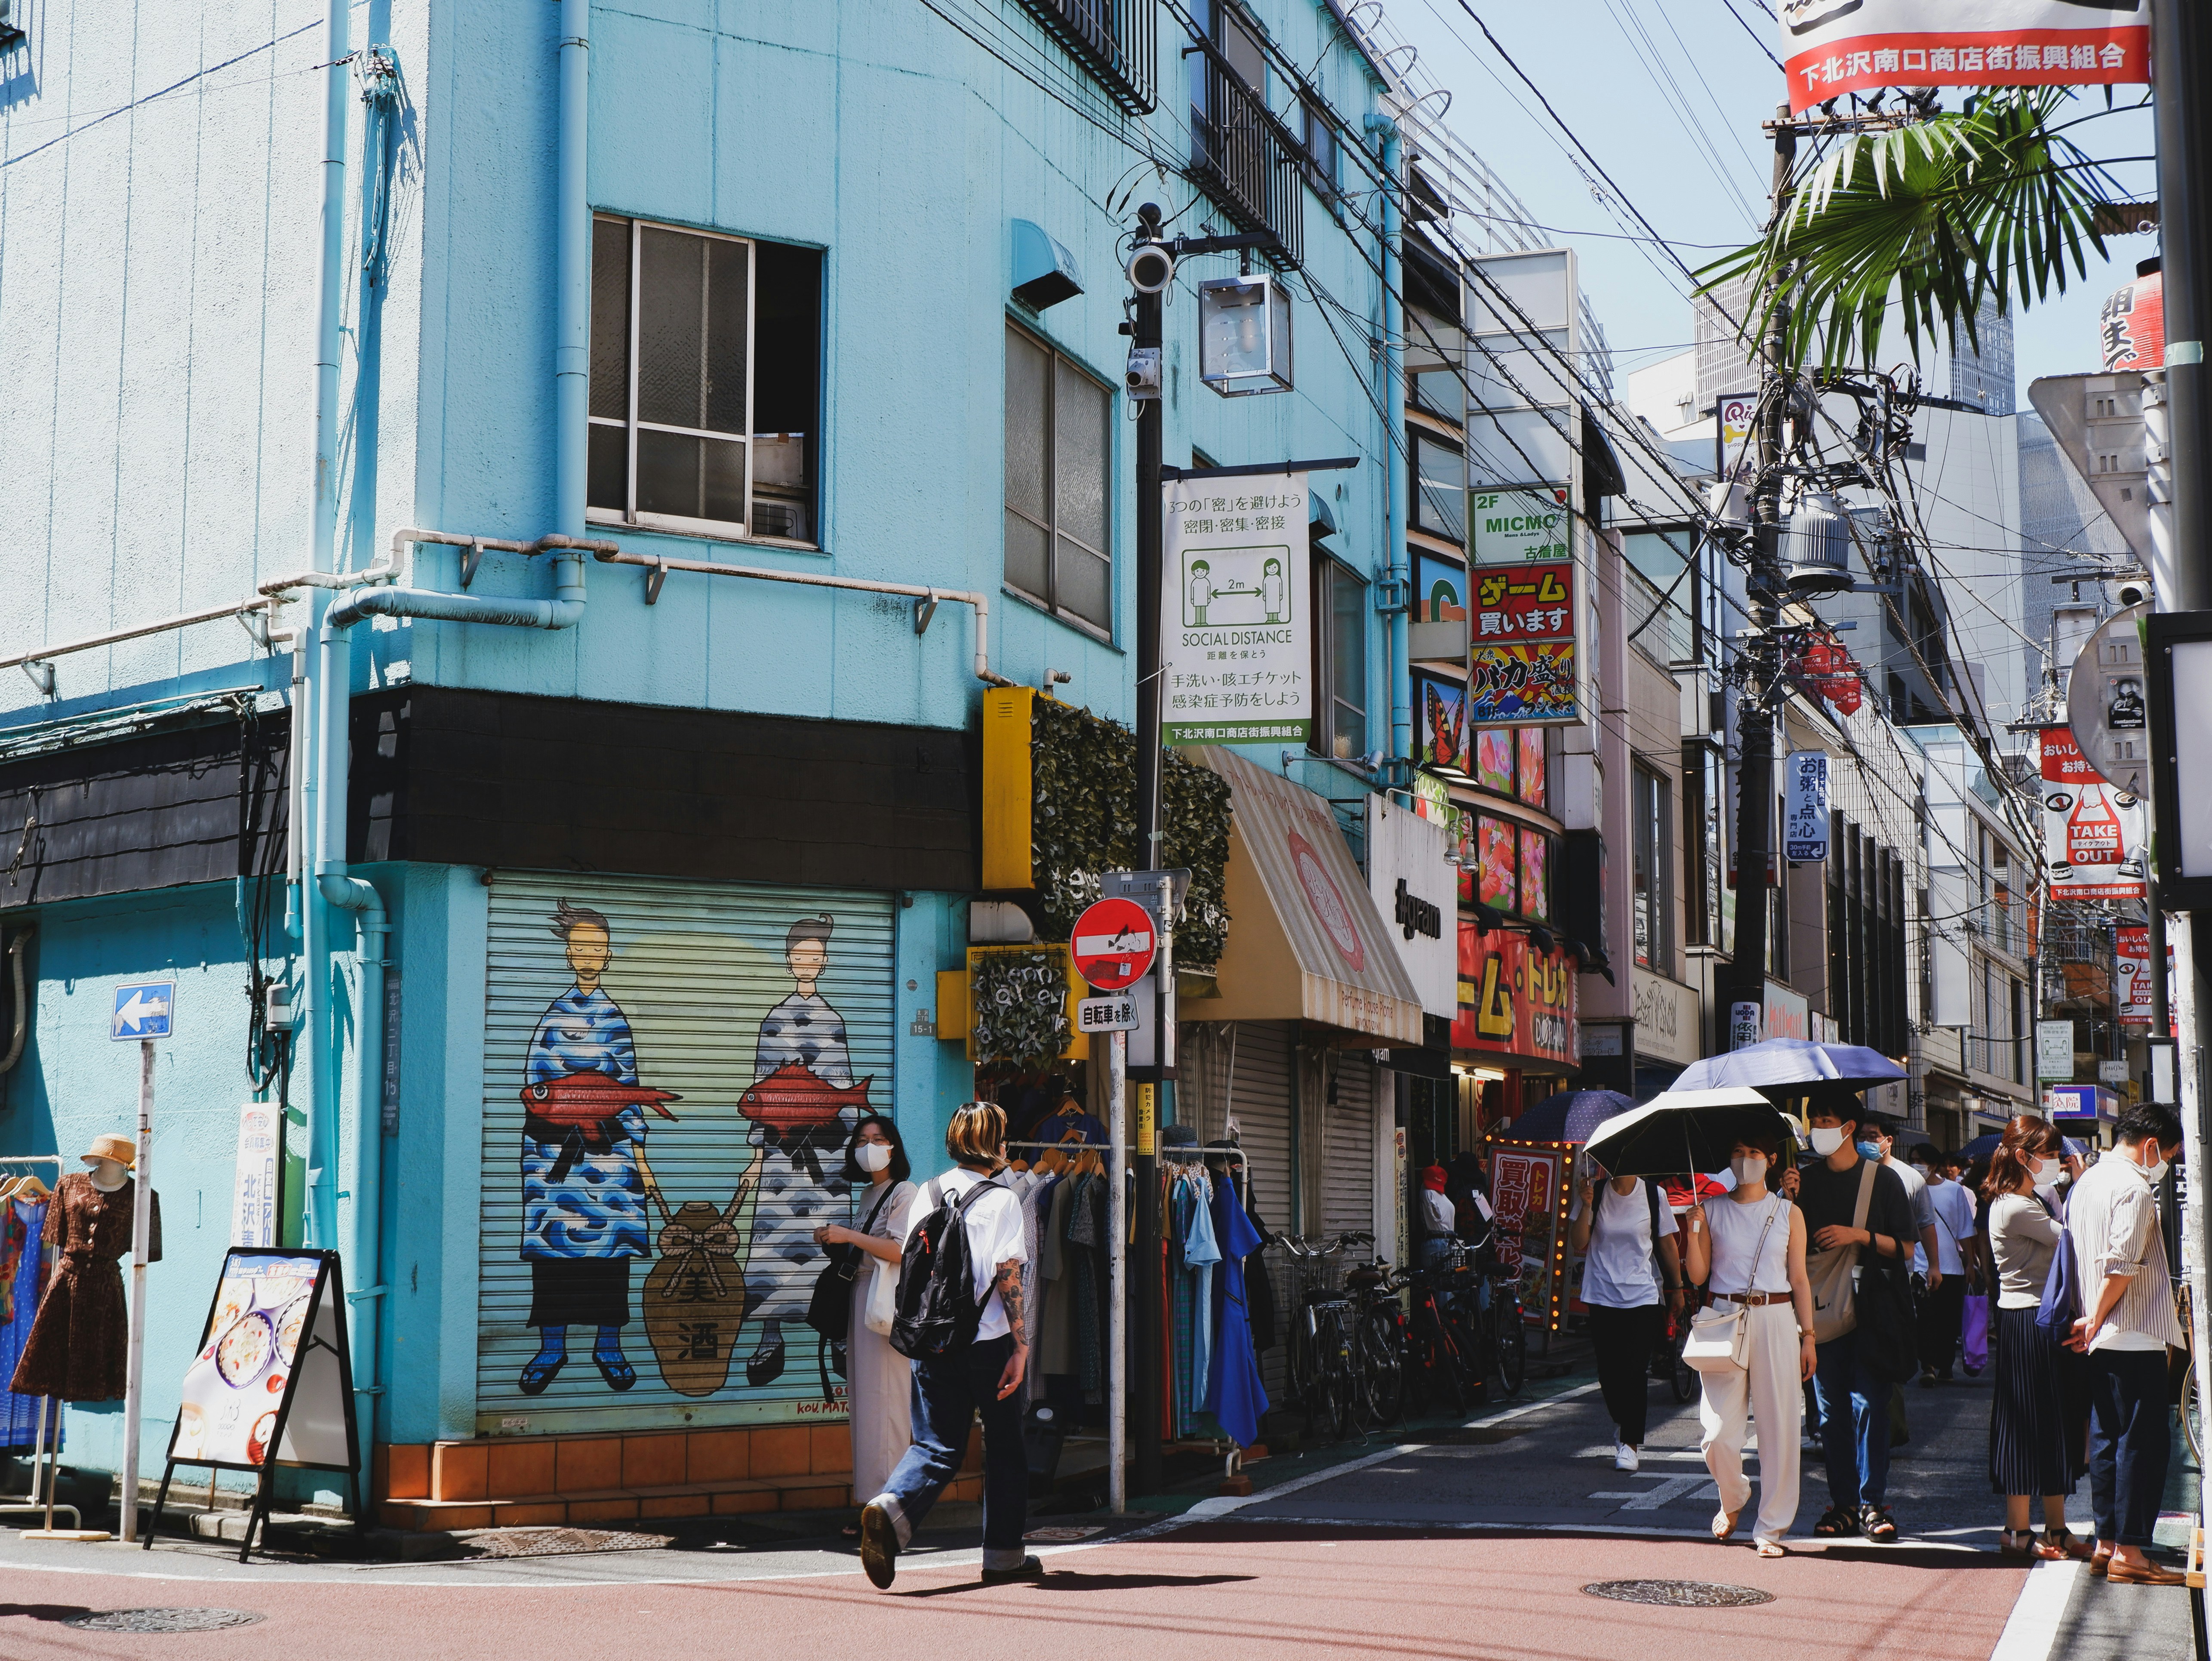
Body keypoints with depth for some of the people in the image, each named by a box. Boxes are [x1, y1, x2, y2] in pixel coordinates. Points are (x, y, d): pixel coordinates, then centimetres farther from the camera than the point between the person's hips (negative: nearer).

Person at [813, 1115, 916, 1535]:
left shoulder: (904, 1193, -7)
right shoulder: (866, 1195, 19)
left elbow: (901, 1249, -18)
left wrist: (849, 1236, -16)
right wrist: (836, 1240, 7)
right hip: (862, 1297, 9)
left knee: (883, 1400, -9)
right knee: (865, 1401, 6)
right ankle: (875, 1500, 9)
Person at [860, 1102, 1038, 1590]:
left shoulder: (927, 1193, 7)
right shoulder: (1002, 1199, -8)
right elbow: (1008, 1276, -13)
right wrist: (1020, 1346, -11)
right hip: (989, 1342, -4)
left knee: (937, 1446, 6)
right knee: (1004, 1446, 12)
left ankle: (892, 1507, -21)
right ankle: (1003, 1555, 19)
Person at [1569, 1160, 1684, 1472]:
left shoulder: (1653, 1196, 0)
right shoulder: (1595, 1194, 0)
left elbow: (1667, 1245, 10)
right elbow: (1578, 1245, -6)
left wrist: (1677, 1288, 12)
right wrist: (1586, 1206, -16)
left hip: (1643, 1297, -1)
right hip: (1603, 1296, 1)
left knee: (1635, 1372, -8)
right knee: (1608, 1371, 4)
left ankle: (1630, 1443, 0)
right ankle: (1623, 1424, 33)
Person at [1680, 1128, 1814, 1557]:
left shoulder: (1789, 1213, 7)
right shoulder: (1713, 1211, 7)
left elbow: (1800, 1280, 8)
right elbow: (1698, 1275, 3)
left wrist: (1808, 1336, 3)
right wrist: (1692, 1232, -12)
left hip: (1776, 1320, 0)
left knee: (1780, 1426, -2)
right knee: (1718, 1432, -5)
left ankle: (1771, 1527, 9)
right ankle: (1733, 1499, 26)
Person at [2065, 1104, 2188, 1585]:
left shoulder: (2087, 1182, 15)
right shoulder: (2135, 1188, -15)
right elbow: (2122, 1266, -21)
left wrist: (2091, 1319, 16)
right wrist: (2095, 1322, -11)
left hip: (2101, 1341, 9)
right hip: (2135, 1337, -9)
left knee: (2107, 1439, 12)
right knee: (2143, 1442, -5)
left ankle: (2107, 1545, 15)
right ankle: (2129, 1553, -5)